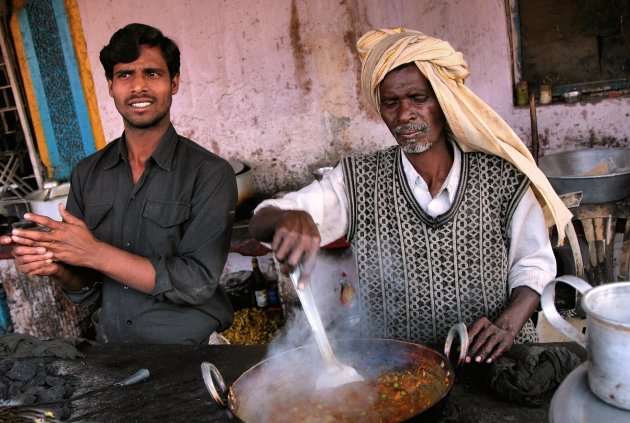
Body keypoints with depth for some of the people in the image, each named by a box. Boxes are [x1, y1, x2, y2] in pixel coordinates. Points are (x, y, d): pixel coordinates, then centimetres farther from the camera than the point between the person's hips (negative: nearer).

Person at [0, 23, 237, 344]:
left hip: (188, 347, -3)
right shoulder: (87, 173, 2)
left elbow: (198, 282, -16)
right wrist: (57, 268, -14)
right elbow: (86, 292, 6)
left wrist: (95, 253, -19)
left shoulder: (210, 173, -11)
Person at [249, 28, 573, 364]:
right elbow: (260, 223, -5)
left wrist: (507, 324, -11)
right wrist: (289, 219, -29)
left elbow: (534, 264, 7)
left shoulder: (501, 176, 0)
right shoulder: (357, 181, -1)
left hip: (491, 361, 1)